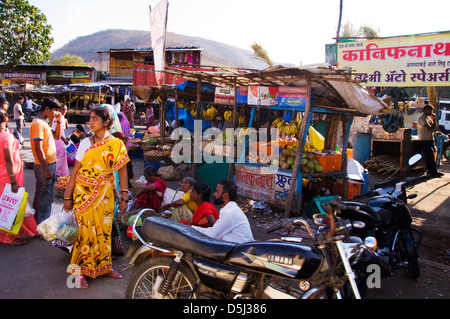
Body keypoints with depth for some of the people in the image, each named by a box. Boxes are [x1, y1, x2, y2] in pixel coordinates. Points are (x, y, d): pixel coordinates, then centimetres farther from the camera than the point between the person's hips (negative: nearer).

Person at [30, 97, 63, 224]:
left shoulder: (44, 122, 12)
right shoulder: (38, 124, -18)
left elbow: (57, 136, 22)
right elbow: (38, 149, -22)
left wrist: (59, 121, 8)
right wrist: (46, 169, -21)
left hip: (50, 164, 10)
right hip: (44, 166, -10)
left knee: (49, 196, 19)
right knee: (42, 197, 0)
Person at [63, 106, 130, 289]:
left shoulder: (117, 144, 1)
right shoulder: (86, 143, 0)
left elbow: (122, 171, 3)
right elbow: (75, 171, 0)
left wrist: (124, 198, 0)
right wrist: (68, 197, -2)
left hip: (105, 194, 1)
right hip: (84, 192, -1)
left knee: (104, 230, 7)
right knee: (87, 230, -2)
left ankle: (103, 266, 24)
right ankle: (80, 269, 13)